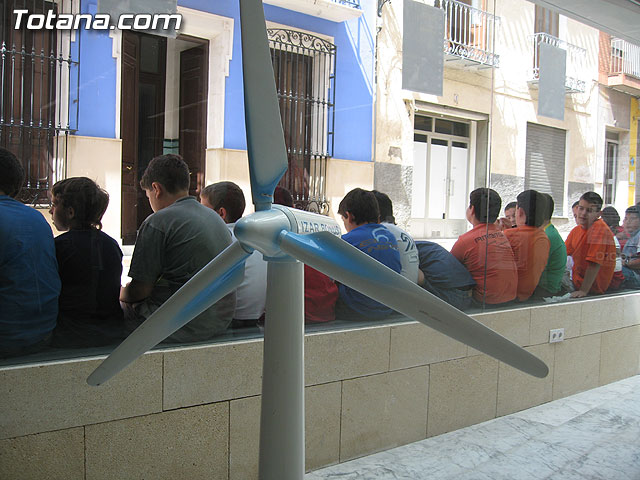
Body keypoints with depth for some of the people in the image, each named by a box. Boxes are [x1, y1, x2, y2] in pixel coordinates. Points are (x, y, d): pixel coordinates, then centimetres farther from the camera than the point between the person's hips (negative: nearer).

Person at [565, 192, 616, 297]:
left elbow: (595, 264, -23)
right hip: (577, 282, 8)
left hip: (593, 289, -8)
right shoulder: (576, 230, 7)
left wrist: (584, 291, -25)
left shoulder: (600, 229, -18)